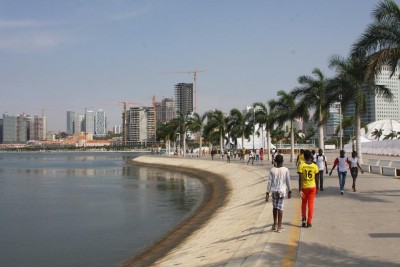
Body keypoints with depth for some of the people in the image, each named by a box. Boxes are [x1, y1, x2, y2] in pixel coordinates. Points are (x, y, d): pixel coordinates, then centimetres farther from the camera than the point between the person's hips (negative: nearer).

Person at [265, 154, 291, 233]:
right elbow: (288, 181, -1)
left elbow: (269, 182, -3)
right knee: (280, 207, 1)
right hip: (282, 191, -1)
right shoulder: (285, 170, -4)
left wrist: (267, 193, 1)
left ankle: (275, 224, 27)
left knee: (275, 207, 16)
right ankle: (279, 227, 2)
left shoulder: (272, 170, -2)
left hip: (274, 191, 2)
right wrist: (289, 191, 9)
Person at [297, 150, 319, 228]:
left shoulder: (301, 165, -11)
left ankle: (304, 219, 15)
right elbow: (316, 179, 1)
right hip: (312, 187, 1)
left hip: (304, 187, -1)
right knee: (311, 204, 6)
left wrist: (300, 190, -12)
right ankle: (309, 222, 6)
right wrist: (317, 188, 14)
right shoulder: (315, 166, -5)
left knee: (304, 203, 19)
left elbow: (300, 179, -14)